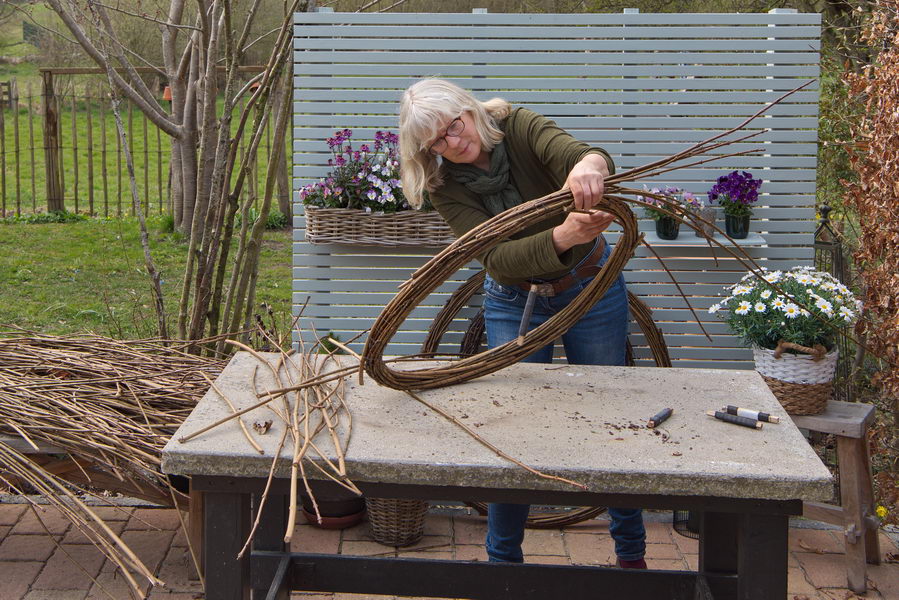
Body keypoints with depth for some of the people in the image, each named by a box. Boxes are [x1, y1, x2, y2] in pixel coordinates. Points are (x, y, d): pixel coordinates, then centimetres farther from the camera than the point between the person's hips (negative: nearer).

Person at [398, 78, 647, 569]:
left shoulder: (519, 127, -20)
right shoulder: (444, 187, -16)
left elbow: (576, 154, -40)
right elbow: (496, 259, -30)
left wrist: (589, 164, -65)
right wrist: (563, 237, -48)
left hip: (591, 288, -1)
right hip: (515, 303, 1)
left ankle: (632, 554, 26)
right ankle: (503, 558, 19)